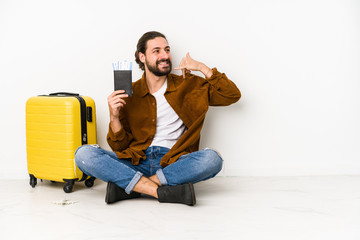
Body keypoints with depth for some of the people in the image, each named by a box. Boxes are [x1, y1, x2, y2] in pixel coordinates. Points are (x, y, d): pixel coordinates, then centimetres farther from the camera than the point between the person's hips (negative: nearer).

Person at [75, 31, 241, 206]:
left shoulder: (189, 86, 12)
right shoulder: (129, 94, 9)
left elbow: (232, 95, 6)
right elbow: (120, 146, 6)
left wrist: (202, 68, 0)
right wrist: (114, 117, -12)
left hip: (172, 163, 0)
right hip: (136, 163, 0)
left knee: (212, 159, -32)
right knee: (83, 154, -24)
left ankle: (128, 186, -26)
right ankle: (164, 192, -30)